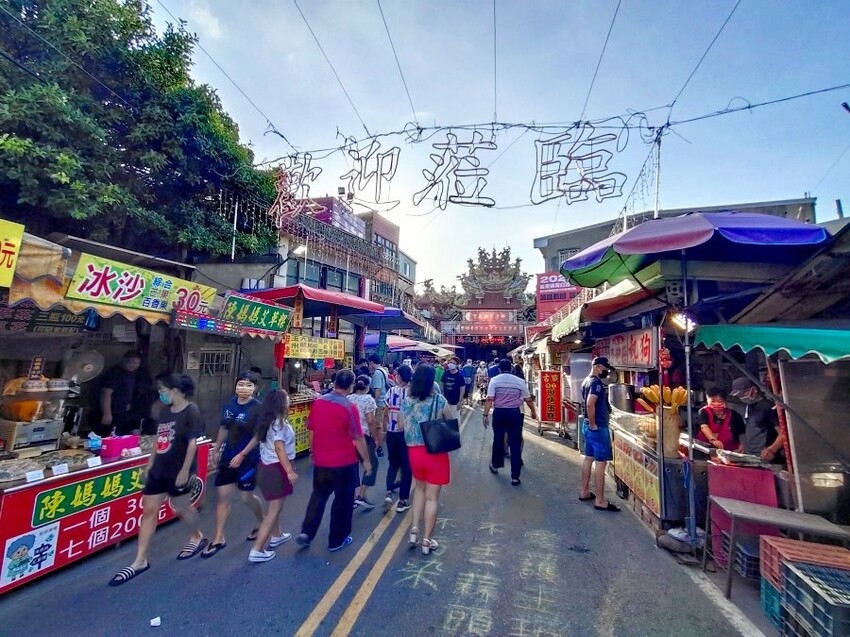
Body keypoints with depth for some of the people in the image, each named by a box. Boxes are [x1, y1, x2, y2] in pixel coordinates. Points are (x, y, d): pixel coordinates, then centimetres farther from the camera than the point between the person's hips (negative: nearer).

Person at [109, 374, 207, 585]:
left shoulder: (191, 411, -17)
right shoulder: (165, 411, 6)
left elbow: (193, 442, -19)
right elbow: (159, 440, 14)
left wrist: (185, 470, -19)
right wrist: (150, 464, 14)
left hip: (178, 471, -7)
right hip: (159, 470, 7)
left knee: (181, 507, 11)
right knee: (149, 511, 8)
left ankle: (197, 538, 36)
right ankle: (140, 561, 19)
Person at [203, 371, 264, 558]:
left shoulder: (258, 408, -18)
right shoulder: (229, 404, 0)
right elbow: (224, 428, 13)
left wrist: (242, 455, -18)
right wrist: (216, 448, 15)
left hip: (248, 458, -5)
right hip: (228, 456, 6)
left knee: (247, 496, 8)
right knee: (222, 495, 9)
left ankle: (261, 523, 37)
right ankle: (219, 539, 25)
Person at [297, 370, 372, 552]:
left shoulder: (317, 402, -4)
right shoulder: (349, 408, -19)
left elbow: (311, 430, 7)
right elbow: (358, 438, -15)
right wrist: (366, 460, -2)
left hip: (321, 460, 5)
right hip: (344, 462, -4)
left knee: (318, 496, 23)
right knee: (343, 500, 13)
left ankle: (306, 533, 22)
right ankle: (337, 540, 24)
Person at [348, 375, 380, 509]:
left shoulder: (348, 399, 4)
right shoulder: (368, 399, -11)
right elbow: (371, 421, -14)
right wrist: (376, 438, -6)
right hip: (364, 436, -5)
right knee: (372, 463, 12)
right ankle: (361, 496, 8)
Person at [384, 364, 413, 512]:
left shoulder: (391, 391, -3)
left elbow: (386, 413, 1)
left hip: (392, 432, 3)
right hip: (407, 433, -2)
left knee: (393, 463, 21)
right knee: (406, 466, 11)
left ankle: (389, 493, 5)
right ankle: (402, 501, 17)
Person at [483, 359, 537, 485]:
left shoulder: (495, 380, -3)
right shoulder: (520, 381, 1)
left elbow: (489, 399, -11)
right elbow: (528, 399, 7)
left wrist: (485, 414, -7)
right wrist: (533, 411, 24)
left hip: (499, 413, 0)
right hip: (514, 413, 0)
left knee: (498, 440, 18)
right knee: (515, 443, 4)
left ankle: (495, 465, 38)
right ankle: (515, 476, 6)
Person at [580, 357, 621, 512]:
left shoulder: (587, 381, 12)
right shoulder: (596, 382, -18)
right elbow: (590, 404, -29)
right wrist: (593, 425, -20)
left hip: (589, 426, 10)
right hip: (598, 428, -10)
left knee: (589, 458, 16)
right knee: (601, 462, -4)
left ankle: (584, 492, 25)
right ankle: (600, 501, 2)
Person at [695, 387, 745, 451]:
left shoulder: (734, 416, 2)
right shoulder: (703, 412, -7)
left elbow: (742, 436, 11)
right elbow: (704, 427, -24)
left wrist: (740, 449, -3)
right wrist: (713, 440, -40)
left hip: (728, 452, 2)